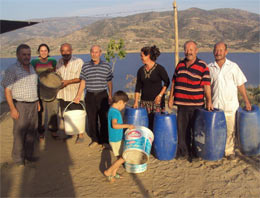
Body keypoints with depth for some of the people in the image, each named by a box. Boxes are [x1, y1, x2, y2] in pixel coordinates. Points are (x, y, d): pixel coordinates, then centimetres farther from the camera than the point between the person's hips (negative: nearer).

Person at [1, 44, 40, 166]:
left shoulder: (31, 68, 11)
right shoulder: (12, 70, -11)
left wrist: (37, 102, 16)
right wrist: (12, 109, -18)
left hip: (33, 105, 7)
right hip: (20, 106, -6)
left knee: (32, 132, 11)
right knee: (19, 133, -1)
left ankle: (29, 155, 25)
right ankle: (18, 159, 13)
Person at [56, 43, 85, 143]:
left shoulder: (78, 62, -9)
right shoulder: (59, 62, 9)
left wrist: (68, 81, -22)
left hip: (75, 94, -5)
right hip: (62, 94, 6)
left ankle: (81, 134, 18)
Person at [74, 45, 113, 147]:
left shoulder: (106, 66, 2)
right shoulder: (85, 66, 3)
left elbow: (109, 82, 7)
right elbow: (83, 82, 5)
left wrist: (110, 95, 6)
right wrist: (78, 96, 0)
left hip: (102, 95, -1)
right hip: (90, 96, 1)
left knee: (104, 119, 2)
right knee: (92, 119, 7)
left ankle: (104, 140, 16)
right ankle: (95, 140, 23)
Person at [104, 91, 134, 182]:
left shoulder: (112, 110, 9)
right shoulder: (114, 112, -22)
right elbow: (114, 125, -36)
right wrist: (127, 125, -30)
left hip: (118, 139, 10)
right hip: (115, 140, -10)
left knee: (121, 157, 17)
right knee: (123, 158, -3)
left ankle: (114, 173, 28)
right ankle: (108, 171, 7)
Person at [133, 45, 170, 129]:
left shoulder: (159, 69, -6)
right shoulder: (141, 70, 7)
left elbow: (167, 82, -1)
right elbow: (138, 86, 8)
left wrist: (160, 95, -10)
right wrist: (136, 101, 3)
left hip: (157, 100, -4)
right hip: (144, 101, 4)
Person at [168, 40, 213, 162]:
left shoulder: (203, 66, -3)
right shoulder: (180, 64, 11)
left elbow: (206, 84, -9)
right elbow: (174, 81, 15)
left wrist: (209, 101, -18)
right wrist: (171, 97, 12)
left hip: (196, 104, -4)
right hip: (181, 103, 4)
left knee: (196, 129, 5)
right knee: (182, 128, 10)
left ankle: (194, 153, 18)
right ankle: (182, 151, 23)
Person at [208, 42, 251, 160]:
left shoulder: (233, 66, 3)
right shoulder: (209, 68, 5)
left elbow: (240, 85, 5)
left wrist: (246, 101, 3)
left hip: (230, 105, 0)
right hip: (215, 105, 1)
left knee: (230, 130, 5)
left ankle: (229, 151, 21)